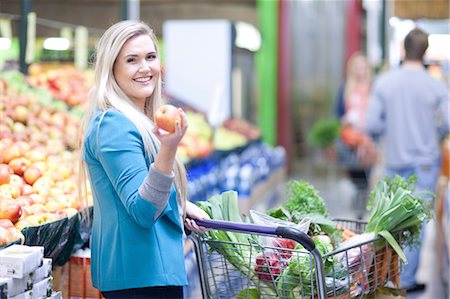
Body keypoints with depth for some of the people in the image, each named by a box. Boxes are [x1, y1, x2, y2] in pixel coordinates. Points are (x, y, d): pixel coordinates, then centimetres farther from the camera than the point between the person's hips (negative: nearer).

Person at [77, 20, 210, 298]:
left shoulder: (137, 121, 12)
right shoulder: (114, 125, -18)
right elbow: (143, 211, -25)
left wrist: (183, 206, 10)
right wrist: (169, 149, -35)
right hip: (143, 277, -10)